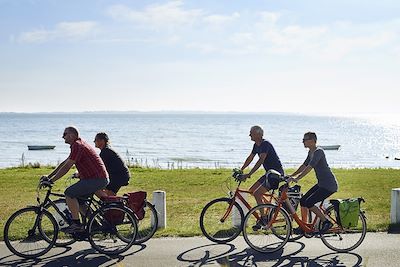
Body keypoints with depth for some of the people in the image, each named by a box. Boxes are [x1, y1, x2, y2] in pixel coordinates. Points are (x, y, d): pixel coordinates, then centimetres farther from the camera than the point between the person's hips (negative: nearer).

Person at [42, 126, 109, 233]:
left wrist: (51, 180, -13)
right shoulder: (78, 145, 20)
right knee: (78, 198, 18)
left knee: (69, 193, -12)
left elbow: (66, 167, -17)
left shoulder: (77, 146, -13)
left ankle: (76, 224, -8)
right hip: (100, 178, 11)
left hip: (97, 179, -11)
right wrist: (49, 176, 22)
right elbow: (64, 163, 24)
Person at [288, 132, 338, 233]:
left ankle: (326, 222, -2)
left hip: (329, 185, -10)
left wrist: (297, 178, -33)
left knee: (308, 203, -15)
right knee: (303, 201, 5)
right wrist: (291, 175, 10)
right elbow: (304, 166, 18)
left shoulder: (318, 151, -18)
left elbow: (309, 167, -28)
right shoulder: (311, 152, 12)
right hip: (321, 184, 10)